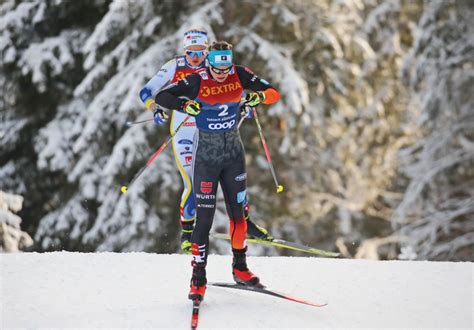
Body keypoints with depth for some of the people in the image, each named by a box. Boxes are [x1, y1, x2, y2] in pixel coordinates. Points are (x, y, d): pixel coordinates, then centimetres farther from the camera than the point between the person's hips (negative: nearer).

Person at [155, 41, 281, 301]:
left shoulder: (239, 76, -7)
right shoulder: (197, 81, -16)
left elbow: (273, 93, -4)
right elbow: (161, 97, -19)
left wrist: (259, 96, -25)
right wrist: (185, 105, -36)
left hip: (233, 152, 4)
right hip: (206, 155, -4)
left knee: (237, 211, 8)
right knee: (205, 216, -6)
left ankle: (240, 268, 24)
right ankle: (198, 279, -1)